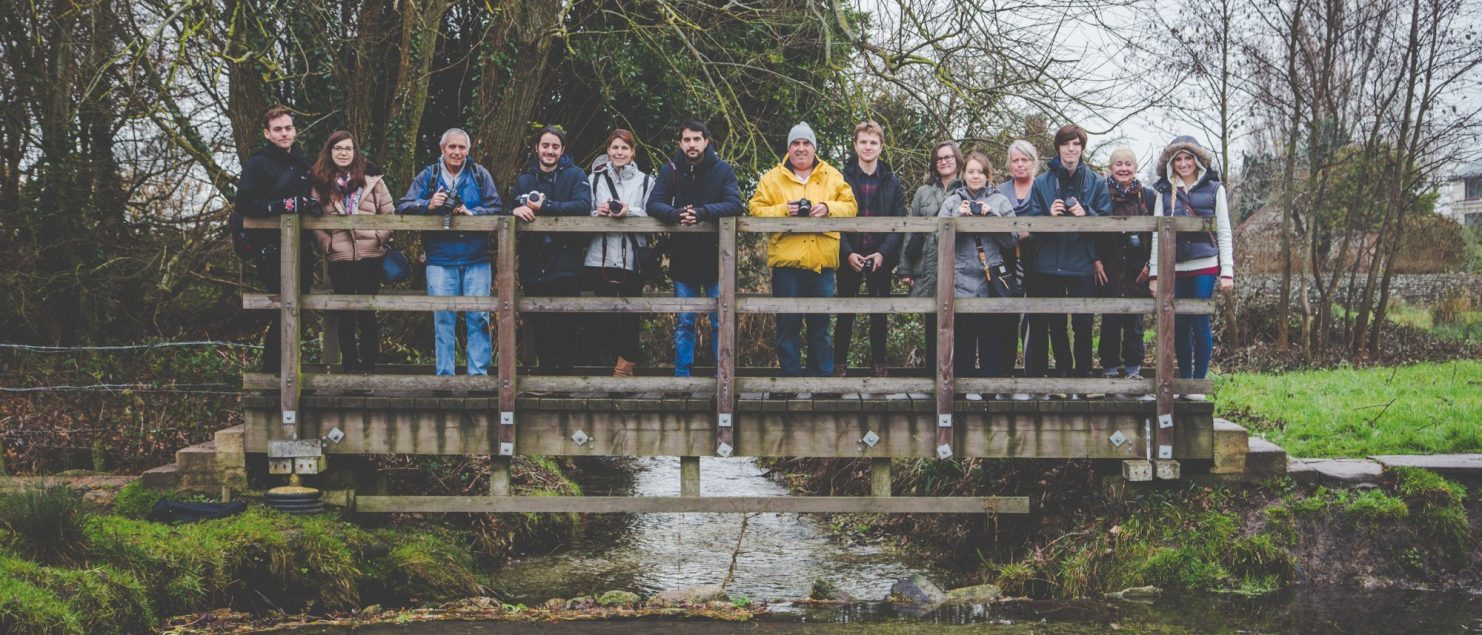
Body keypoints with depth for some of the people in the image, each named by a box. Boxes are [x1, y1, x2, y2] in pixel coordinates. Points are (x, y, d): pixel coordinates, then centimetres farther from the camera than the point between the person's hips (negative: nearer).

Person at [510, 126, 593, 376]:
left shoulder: (575, 175, 2)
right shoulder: (524, 179, 13)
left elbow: (583, 206, -15)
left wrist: (545, 207, -22)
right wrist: (516, 209, -18)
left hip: (566, 266, -3)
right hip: (533, 268, 3)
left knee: (566, 327, -1)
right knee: (540, 328, 8)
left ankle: (564, 373, 9)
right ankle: (545, 374, 18)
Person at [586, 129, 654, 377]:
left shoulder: (645, 181, 8)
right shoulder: (595, 179, 10)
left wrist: (630, 212, -18)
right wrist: (598, 212, -14)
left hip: (633, 258, -1)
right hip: (601, 257, 1)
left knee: (629, 315, 2)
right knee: (604, 314, 0)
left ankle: (626, 361, 15)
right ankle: (631, 356, 13)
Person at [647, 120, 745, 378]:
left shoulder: (722, 170, -3)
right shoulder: (670, 170, 2)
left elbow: (735, 205, -15)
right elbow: (653, 204, -7)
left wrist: (701, 213, -29)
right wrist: (676, 214, -28)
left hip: (715, 257, -2)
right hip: (683, 258, 2)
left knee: (721, 322, 3)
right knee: (684, 323, 9)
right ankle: (682, 374, 15)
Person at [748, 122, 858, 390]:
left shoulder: (832, 176, 10)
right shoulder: (772, 178, 6)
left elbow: (850, 206, 6)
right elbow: (757, 209, 2)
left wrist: (828, 208, -12)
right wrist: (783, 210, -14)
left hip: (822, 261, 1)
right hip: (786, 260, -1)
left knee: (820, 323, 7)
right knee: (787, 323, 3)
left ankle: (822, 377, 15)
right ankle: (789, 379, 10)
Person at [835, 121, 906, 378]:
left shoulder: (891, 182, 6)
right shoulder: (842, 179, 1)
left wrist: (883, 253, -11)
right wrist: (848, 253, -14)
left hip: (880, 258, 1)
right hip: (849, 257, -1)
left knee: (879, 315, 6)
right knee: (845, 315, 3)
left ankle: (878, 364, 15)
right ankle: (839, 364, 11)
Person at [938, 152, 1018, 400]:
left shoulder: (1000, 201, 8)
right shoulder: (952, 202, 9)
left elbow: (1012, 239, 1)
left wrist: (991, 215, -10)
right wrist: (959, 217, -12)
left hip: (993, 280, 0)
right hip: (962, 280, 0)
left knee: (993, 335, 2)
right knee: (964, 335, 0)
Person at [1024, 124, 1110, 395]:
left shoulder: (1096, 183, 5)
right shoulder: (1042, 182, 6)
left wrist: (1086, 214, -17)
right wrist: (1049, 215, -16)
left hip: (1082, 264, -1)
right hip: (1049, 264, 1)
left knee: (1083, 323, 0)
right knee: (1055, 324, 5)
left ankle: (1083, 373, 13)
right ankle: (1063, 373, 15)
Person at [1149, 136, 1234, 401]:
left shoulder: (1214, 189, 5)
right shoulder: (1165, 192, 10)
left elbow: (1224, 233, 3)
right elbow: (1157, 234, 9)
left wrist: (1227, 271, -3)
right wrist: (1154, 274, 4)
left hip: (1204, 266, -2)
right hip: (1174, 268, 2)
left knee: (1200, 323, -4)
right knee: (1179, 325, 4)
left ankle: (1198, 383, 4)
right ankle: (1184, 381, 13)